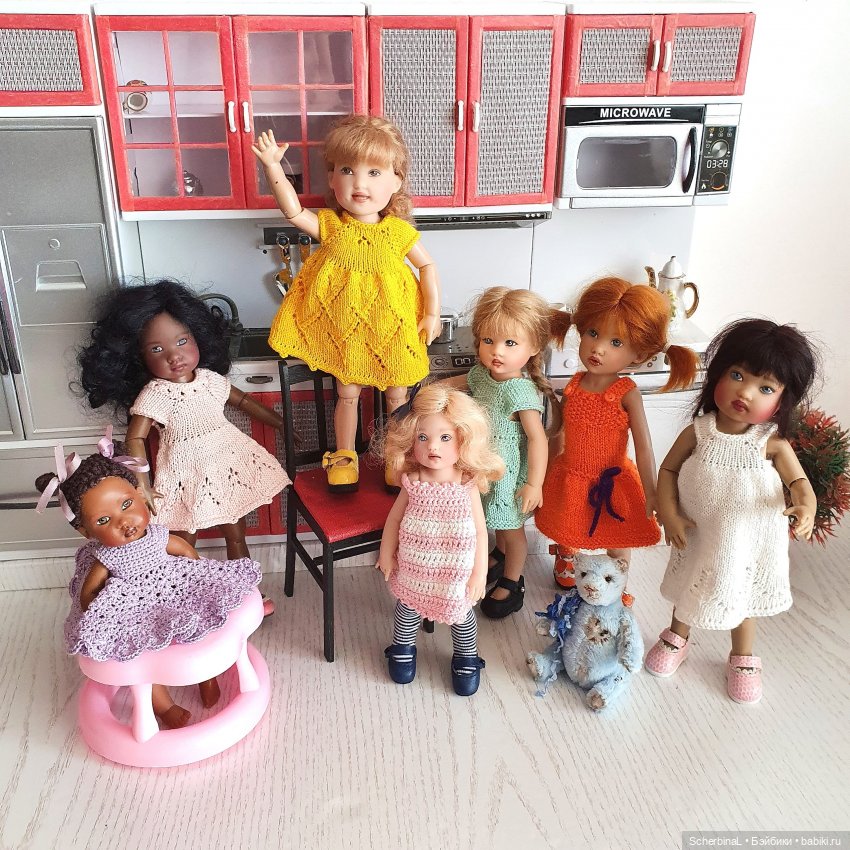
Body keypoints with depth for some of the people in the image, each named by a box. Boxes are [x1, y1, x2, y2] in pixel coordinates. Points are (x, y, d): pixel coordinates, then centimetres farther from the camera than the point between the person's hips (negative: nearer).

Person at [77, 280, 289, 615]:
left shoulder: (211, 379, -3)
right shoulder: (153, 395, -17)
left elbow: (242, 401, 11)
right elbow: (135, 439, -18)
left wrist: (283, 423, 15)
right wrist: (142, 486, -27)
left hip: (229, 466, 5)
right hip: (186, 475, -5)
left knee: (236, 537, 19)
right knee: (185, 543, 8)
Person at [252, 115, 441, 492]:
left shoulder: (398, 231, -9)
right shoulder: (331, 225, -9)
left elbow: (427, 266, 0)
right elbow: (292, 210, -21)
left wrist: (432, 312, -6)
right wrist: (272, 167, -32)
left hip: (390, 330, 0)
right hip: (344, 331, 0)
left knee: (397, 395, 12)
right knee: (346, 394, 13)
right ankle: (344, 456, 31)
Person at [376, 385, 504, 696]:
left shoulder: (468, 486, -17)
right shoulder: (412, 483, -14)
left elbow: (480, 532, -10)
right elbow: (394, 519, 1)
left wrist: (479, 573, -8)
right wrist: (386, 554, 4)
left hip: (455, 573, -1)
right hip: (414, 570, 1)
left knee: (462, 617, 17)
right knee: (408, 610, 21)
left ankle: (466, 658, 44)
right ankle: (402, 649, 50)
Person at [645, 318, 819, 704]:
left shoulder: (772, 443, -18)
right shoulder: (697, 432, -17)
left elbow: (800, 482, -14)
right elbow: (668, 470, -7)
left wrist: (806, 508, -36)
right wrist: (669, 514, -15)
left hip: (747, 543, -1)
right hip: (698, 537, 1)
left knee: (742, 597, 21)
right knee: (689, 590, 23)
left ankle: (743, 658, 47)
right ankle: (677, 637, 52)